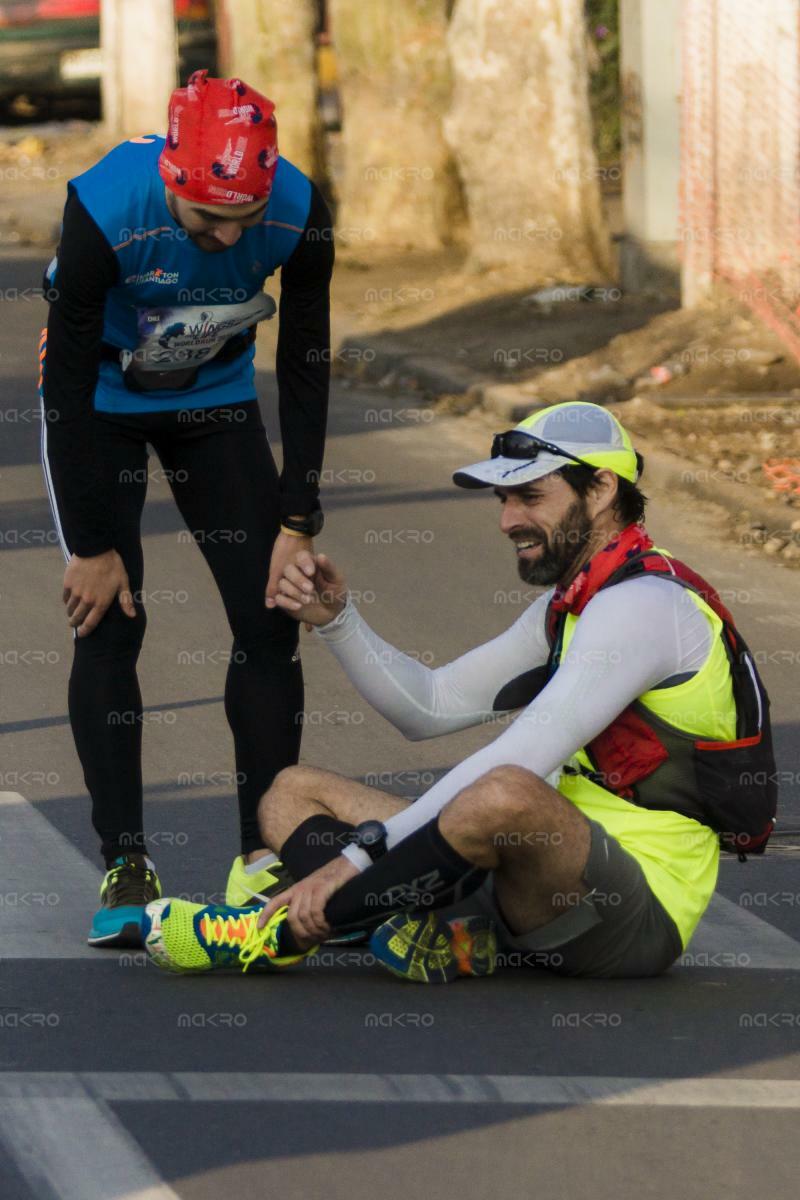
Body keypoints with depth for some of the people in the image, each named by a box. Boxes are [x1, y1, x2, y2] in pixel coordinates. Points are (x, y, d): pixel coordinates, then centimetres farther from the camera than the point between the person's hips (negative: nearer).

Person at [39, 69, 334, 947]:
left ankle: (263, 860, 0)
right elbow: (68, 380, -26)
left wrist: (298, 524, -13)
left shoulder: (298, 216, -26)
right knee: (109, 623, -12)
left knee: (269, 615, -6)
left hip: (215, 399, 3)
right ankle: (125, 869, -6)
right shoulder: (104, 212, -35)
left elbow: (304, 371, -12)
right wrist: (93, 545, -22)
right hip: (100, 404, -3)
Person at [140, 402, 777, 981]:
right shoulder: (569, 606, 18)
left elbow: (520, 763, -24)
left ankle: (281, 932, -28)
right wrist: (335, 618, 4)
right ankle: (421, 934, -20)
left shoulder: (642, 604, -14)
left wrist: (361, 853, -26)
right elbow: (431, 706, 20)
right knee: (295, 791, 9)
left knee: (504, 796, -43)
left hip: (634, 919, -10)